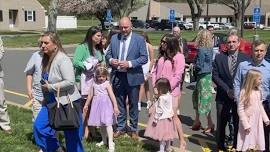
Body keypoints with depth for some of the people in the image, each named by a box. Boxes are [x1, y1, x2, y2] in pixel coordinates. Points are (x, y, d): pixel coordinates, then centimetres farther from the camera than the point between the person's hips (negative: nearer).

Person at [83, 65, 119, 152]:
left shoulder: (107, 84, -9)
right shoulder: (94, 84, 6)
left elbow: (112, 96, -14)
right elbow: (90, 95, 16)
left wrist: (115, 106, -21)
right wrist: (86, 104, 23)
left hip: (106, 105, -5)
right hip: (97, 105, 5)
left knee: (107, 123, -12)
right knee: (101, 124, 14)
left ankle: (111, 143, -14)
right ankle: (104, 140, 27)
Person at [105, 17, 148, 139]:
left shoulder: (139, 39, -5)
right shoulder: (114, 38, 6)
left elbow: (144, 58, -9)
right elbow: (108, 54, 12)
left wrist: (129, 63, -21)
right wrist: (111, 60, -11)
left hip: (132, 77, -3)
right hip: (117, 76, 3)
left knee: (133, 104, 9)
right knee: (119, 103, 13)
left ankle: (133, 129, 23)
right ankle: (120, 128, 27)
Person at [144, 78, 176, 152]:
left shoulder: (161, 98, -25)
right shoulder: (169, 95, -1)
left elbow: (159, 110, -22)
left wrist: (155, 119, -16)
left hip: (162, 118, -8)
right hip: (168, 118, 8)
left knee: (162, 135, 2)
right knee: (167, 134, 18)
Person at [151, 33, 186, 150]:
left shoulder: (178, 56, -9)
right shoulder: (161, 55, 12)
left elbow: (178, 76, -14)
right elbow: (154, 71, 12)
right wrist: (155, 86, 0)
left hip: (171, 91, -6)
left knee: (173, 116, -6)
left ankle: (182, 141, 5)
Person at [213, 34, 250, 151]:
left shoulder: (245, 58, -1)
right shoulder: (219, 57, 1)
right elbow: (215, 76, -2)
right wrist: (227, 89, -11)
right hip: (223, 96, 1)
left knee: (238, 123, 6)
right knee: (221, 122, 8)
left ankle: (236, 146, 19)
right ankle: (220, 145, 23)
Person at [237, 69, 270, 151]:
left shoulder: (258, 91, 4)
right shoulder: (244, 92, -15)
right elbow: (240, 109, -15)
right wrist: (246, 124, -18)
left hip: (258, 123, 6)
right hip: (248, 123, -6)